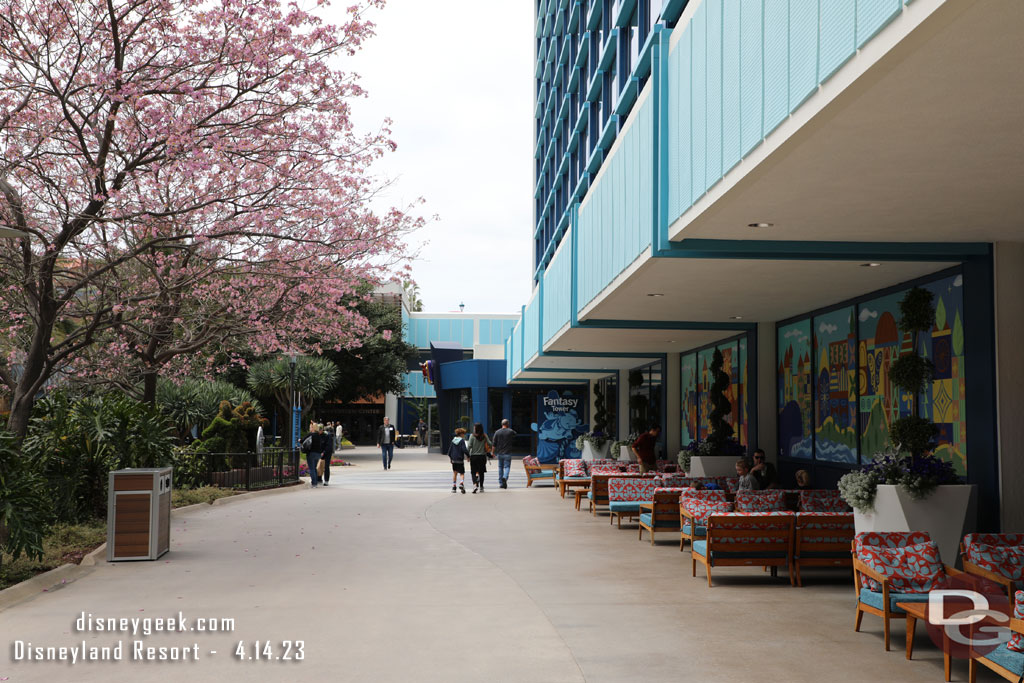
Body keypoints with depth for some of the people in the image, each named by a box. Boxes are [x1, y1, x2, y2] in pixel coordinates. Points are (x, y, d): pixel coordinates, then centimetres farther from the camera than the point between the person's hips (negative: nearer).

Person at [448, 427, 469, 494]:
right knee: (462, 473, 0)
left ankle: (453, 486, 16)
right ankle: (461, 483, -25)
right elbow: (464, 449, -18)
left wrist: (450, 457, 21)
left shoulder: (453, 440, 6)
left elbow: (450, 450, 9)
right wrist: (468, 456, -6)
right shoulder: (462, 440, -10)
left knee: (455, 473, 17)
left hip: (454, 459, 5)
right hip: (460, 460, -5)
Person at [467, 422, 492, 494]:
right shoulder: (484, 436, -2)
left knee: (474, 472, 2)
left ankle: (475, 485, -21)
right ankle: (481, 487, 18)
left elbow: (469, 446, -11)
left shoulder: (472, 436, -8)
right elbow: (490, 444, -3)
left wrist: (468, 455, -2)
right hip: (482, 456, 2)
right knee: (481, 472, 14)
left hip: (473, 456, -2)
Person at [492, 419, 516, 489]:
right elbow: (515, 435, 18)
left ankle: (501, 483, 15)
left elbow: (494, 444, 1)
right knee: (507, 467, 0)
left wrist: (493, 452, 10)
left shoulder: (497, 432, 0)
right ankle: (505, 477, -28)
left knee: (500, 467, 12)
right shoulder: (510, 431, -6)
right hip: (507, 453, -2)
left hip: (499, 453, 2)